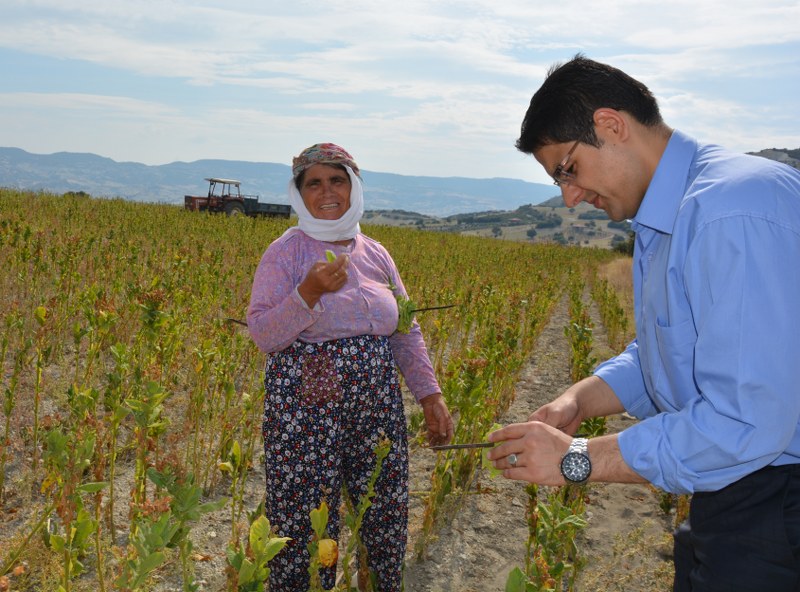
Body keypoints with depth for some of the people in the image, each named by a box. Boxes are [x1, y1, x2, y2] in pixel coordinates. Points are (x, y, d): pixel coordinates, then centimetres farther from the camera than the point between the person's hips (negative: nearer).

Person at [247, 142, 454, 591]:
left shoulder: (376, 254, 9)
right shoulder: (285, 253, -5)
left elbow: (406, 333, 12)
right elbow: (262, 336, -11)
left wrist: (431, 394, 3)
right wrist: (309, 293, -25)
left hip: (377, 405, 5)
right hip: (306, 408, -4)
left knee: (388, 515, 12)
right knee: (305, 526, 4)